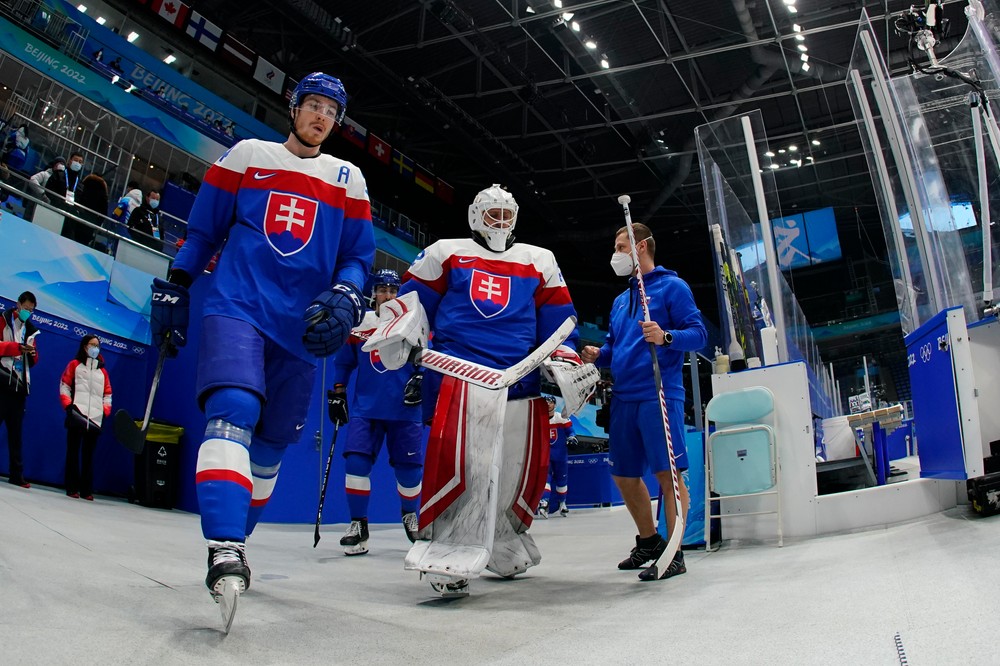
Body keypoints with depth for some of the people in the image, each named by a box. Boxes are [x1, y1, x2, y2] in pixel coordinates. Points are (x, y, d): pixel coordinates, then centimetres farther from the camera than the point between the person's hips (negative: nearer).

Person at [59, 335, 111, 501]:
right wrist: (68, 405, -8)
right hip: (77, 417, -2)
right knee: (73, 452, 0)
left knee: (89, 455, 1)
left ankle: (86, 490, 1)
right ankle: (72, 488, 3)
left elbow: (107, 394, 19)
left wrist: (106, 411, 5)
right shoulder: (74, 365, 11)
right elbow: (64, 386, 5)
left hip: (95, 420, 2)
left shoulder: (103, 371, 19)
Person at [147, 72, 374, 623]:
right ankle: (224, 552, -31)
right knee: (233, 410, -26)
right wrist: (174, 287, 7)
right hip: (236, 304, -2)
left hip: (300, 325, 2)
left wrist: (345, 298, -10)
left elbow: (358, 255, 9)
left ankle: (233, 540, 23)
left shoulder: (347, 179, 15)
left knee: (272, 441, 4)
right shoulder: (246, 155, 12)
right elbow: (204, 229, 13)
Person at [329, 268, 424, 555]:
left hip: (405, 411, -1)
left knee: (409, 467, 5)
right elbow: (344, 361, 16)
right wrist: (337, 393, 10)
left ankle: (410, 515, 34)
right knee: (356, 461, -12)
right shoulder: (358, 323, 7)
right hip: (365, 408, 1)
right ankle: (358, 525, 4)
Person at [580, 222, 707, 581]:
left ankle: (674, 552, 4)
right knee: (624, 474, 13)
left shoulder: (672, 286, 1)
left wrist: (666, 337, -26)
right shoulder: (620, 301, 22)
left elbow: (698, 333, -8)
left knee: (668, 472, -6)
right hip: (623, 399, 8)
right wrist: (598, 356, 2)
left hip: (659, 395, -8)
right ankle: (649, 541, 29)